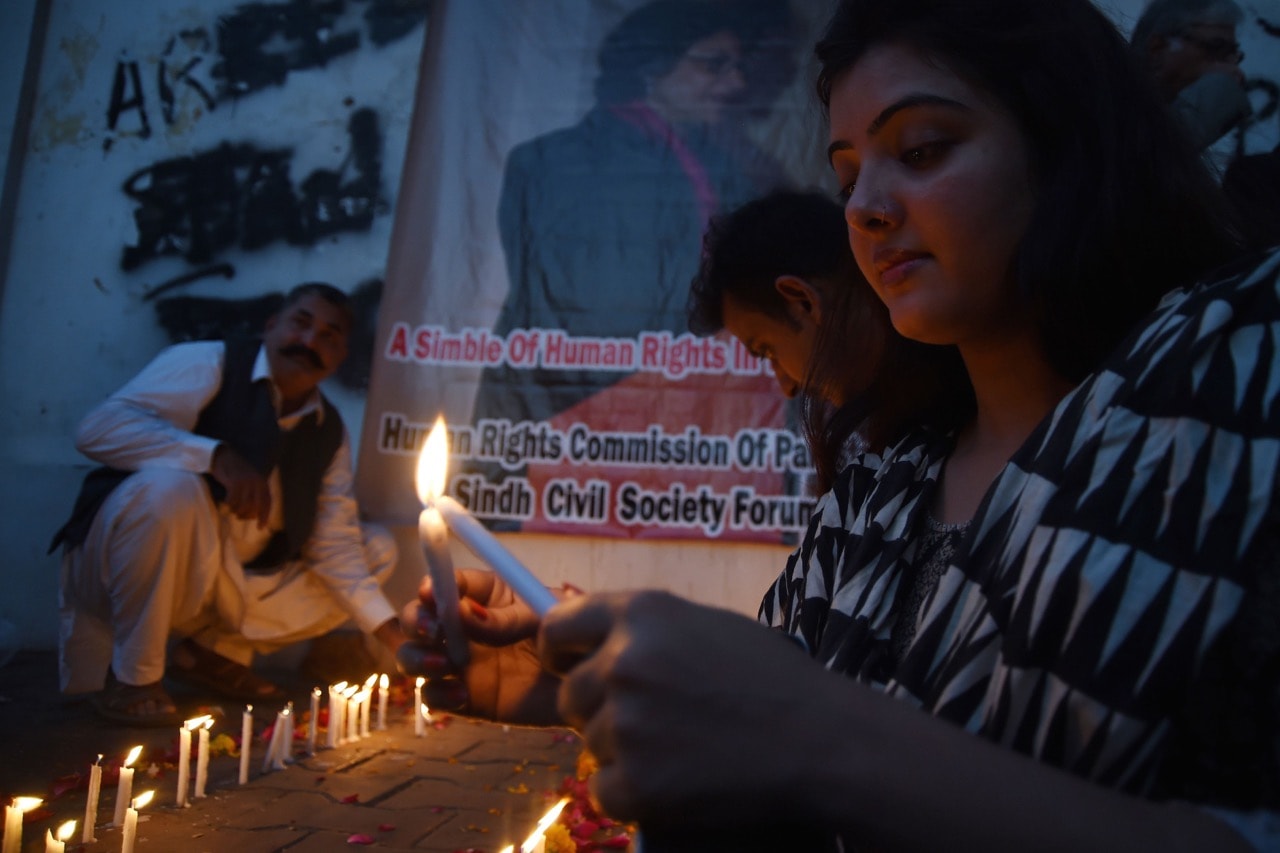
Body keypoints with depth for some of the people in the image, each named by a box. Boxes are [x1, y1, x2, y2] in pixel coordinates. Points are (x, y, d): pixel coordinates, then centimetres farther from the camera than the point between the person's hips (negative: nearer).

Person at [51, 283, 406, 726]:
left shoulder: (330, 432, 4)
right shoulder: (207, 364, -12)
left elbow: (335, 544, 2)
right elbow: (97, 429, -25)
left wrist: (393, 635, -9)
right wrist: (216, 457, -37)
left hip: (228, 585, 6)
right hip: (120, 568, -6)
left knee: (377, 549, 3)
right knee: (171, 488, -38)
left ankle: (218, 651, 5)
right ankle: (132, 676, -17)